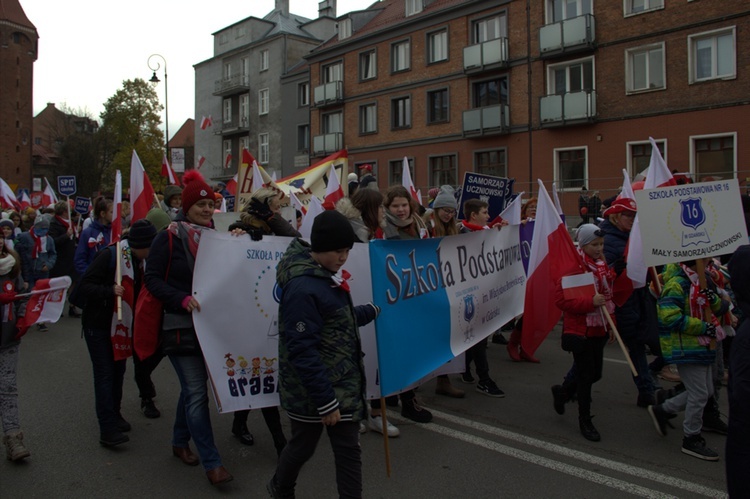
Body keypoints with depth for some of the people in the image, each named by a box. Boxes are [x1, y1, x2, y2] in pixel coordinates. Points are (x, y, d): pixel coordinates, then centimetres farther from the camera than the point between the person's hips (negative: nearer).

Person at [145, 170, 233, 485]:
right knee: (197, 392, -6)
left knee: (191, 388, 17)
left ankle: (180, 442, 36)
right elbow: (152, 278, -11)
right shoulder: (169, 238, -8)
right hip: (180, 324, -6)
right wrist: (182, 298, -25)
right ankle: (212, 463, 1)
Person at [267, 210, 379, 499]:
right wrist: (325, 401, -23)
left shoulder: (322, 276, 7)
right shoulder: (302, 288, -24)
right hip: (313, 390, -8)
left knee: (348, 450, 12)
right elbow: (302, 351, -25)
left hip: (341, 383, 9)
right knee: (303, 445, 14)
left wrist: (373, 311, 33)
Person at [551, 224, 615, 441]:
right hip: (580, 330, -8)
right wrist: (590, 302, -29)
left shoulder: (602, 265, 9)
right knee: (586, 375, 1)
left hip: (599, 329, 8)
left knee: (595, 373, 15)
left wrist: (611, 325, 15)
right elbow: (561, 299, -21)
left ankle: (562, 391, 40)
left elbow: (608, 297, 18)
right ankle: (585, 421, 18)